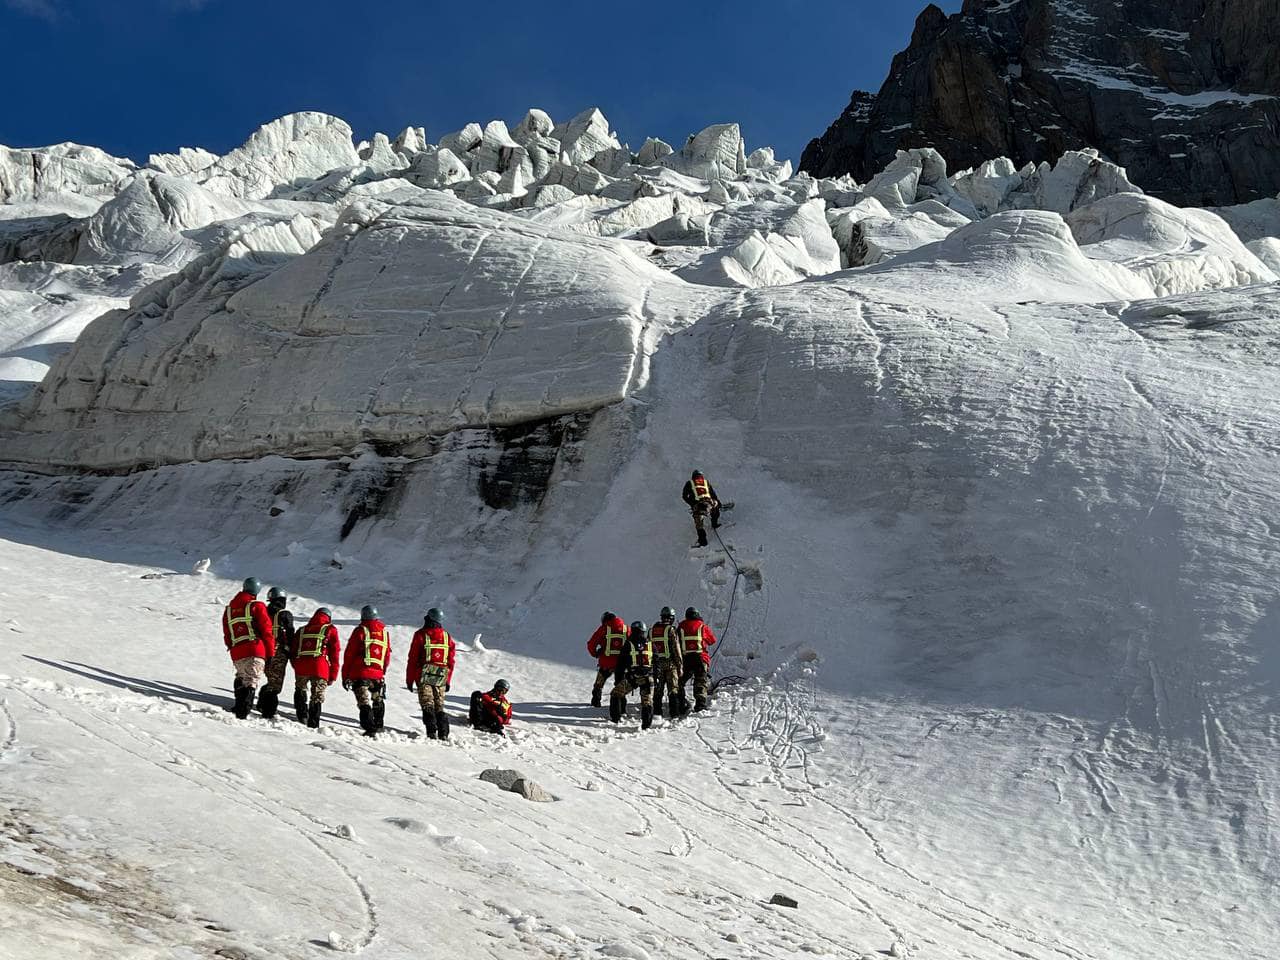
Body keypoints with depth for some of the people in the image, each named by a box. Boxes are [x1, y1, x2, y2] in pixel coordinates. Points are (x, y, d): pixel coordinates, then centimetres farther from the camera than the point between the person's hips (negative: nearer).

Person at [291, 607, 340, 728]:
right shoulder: (330, 630, 12)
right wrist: (333, 675, 10)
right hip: (320, 668, -2)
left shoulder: (302, 630, 22)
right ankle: (313, 725, 3)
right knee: (317, 697, 7)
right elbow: (334, 653, 7)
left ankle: (302, 716, 6)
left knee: (301, 691, 23)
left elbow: (293, 651, 20)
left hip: (301, 667, 2)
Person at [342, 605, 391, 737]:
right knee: (378, 703, 20)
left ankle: (370, 729, -18)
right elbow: (387, 655, 16)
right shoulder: (384, 632, 9)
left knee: (364, 703, -5)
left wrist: (345, 676, 2)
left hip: (360, 674, -4)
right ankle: (377, 727, 29)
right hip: (378, 675, 4)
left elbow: (349, 655, -3)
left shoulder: (360, 631, -3)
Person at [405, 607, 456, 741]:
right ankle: (444, 734, 4)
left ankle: (432, 732, -15)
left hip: (424, 676, -3)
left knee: (427, 705, -3)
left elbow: (413, 658, -2)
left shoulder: (421, 635, -2)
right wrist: (448, 680, 17)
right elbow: (451, 660, 10)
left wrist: (409, 679, 3)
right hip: (441, 678, 3)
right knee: (439, 706, 10)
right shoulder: (447, 636, 8)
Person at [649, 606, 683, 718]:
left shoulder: (652, 629, 6)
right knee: (673, 688, 2)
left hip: (657, 663, 4)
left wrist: (651, 663, 18)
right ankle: (674, 712, -2)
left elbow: (649, 648, 11)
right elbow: (676, 649, -10)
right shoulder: (671, 630, -9)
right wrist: (679, 666, -4)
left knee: (658, 689, 10)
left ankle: (657, 712, 11)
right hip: (670, 663, -4)